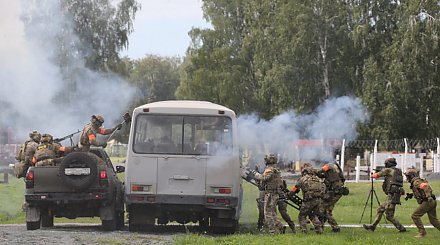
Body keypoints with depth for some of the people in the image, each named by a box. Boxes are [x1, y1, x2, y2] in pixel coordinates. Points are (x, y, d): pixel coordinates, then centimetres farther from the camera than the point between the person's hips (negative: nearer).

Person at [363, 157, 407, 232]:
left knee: (389, 216, -6)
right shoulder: (398, 171, 16)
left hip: (392, 196, -9)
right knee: (380, 209, 17)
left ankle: (401, 228, -5)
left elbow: (377, 175, 8)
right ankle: (372, 226, 21)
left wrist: (373, 175, 30)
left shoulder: (388, 170, -5)